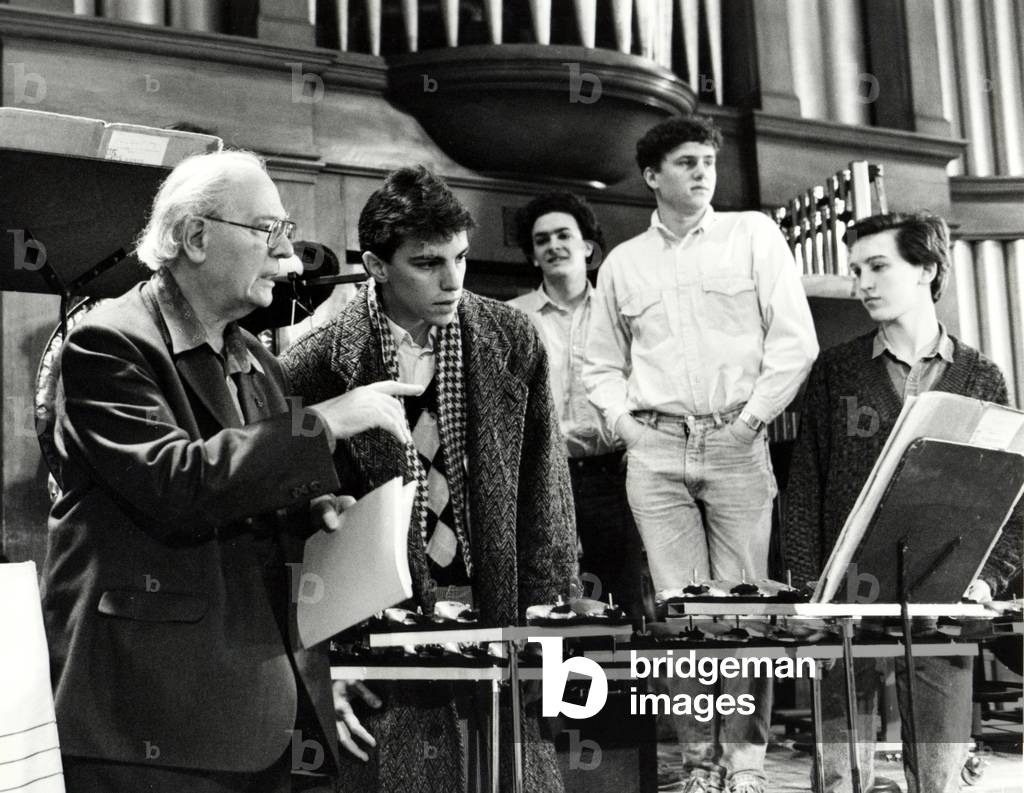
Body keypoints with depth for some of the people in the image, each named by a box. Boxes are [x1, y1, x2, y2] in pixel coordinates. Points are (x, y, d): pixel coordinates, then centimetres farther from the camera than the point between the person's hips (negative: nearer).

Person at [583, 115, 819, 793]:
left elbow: (795, 339, 0)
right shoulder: (622, 263, 14)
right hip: (655, 450, 2)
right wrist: (622, 419, 3)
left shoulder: (754, 234, 6)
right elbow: (603, 363, 20)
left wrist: (754, 418, -6)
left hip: (736, 441, -2)